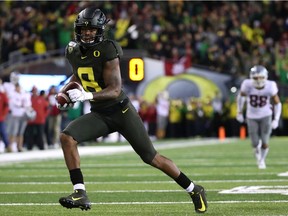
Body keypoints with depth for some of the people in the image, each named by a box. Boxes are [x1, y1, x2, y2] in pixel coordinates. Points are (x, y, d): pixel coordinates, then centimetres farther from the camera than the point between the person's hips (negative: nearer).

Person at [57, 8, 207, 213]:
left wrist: (88, 95, -38)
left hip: (121, 110, -6)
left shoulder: (107, 50, -19)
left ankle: (194, 190, 14)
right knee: (67, 137, -18)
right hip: (99, 115, 6)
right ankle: (80, 194, -16)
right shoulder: (73, 51, 2)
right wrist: (66, 93, 8)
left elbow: (115, 90, -24)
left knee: (151, 157, -2)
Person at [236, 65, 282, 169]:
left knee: (265, 143, -6)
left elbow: (277, 103, -7)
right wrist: (239, 112, 6)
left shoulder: (270, 87, -22)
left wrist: (276, 120, -12)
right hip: (252, 117, 0)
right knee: (255, 144, -2)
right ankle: (258, 157, 36)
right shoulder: (247, 85, -22)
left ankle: (262, 159, 27)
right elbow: (241, 96, 1)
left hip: (266, 116, 0)